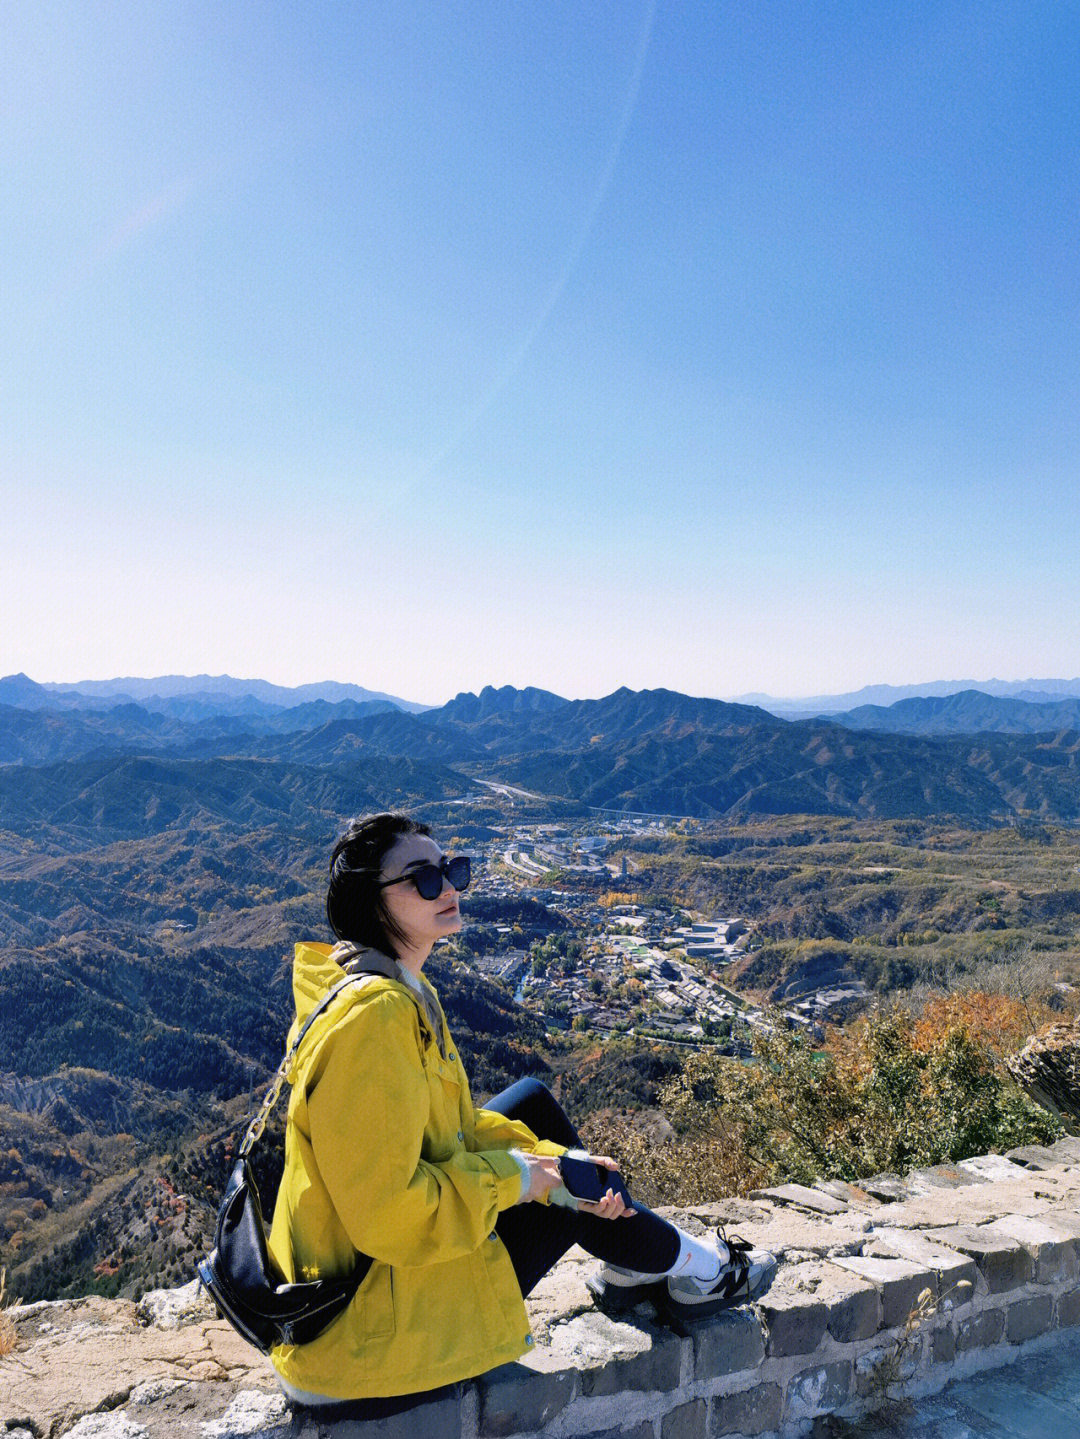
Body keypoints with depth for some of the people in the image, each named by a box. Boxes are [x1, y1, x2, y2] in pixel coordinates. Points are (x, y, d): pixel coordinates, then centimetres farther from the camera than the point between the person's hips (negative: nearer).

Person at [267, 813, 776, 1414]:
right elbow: (385, 1215, -30)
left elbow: (449, 1127, 9)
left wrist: (552, 1160, -4)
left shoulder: (402, 990, 1)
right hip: (363, 1341, -9)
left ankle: (633, 1266, 27)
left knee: (532, 1100, 11)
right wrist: (512, 1177, -16)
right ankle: (690, 1267, 27)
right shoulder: (374, 1016, -30)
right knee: (570, 1197, -3)